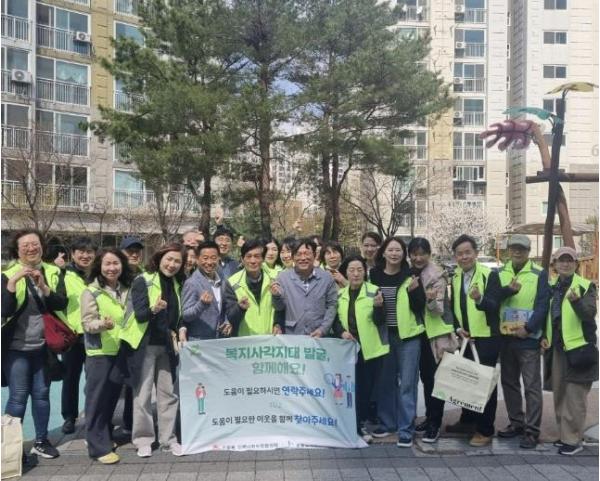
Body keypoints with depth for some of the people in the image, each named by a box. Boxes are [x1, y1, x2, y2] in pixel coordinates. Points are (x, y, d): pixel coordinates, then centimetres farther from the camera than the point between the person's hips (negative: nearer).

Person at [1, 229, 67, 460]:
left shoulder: (53, 273, 4)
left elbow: (62, 304, -7)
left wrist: (43, 287, -22)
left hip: (43, 345, 3)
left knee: (41, 394, 11)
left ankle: (41, 441, 23)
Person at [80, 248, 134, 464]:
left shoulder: (126, 290, 8)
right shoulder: (91, 292, -8)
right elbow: (87, 323, -14)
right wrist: (102, 324, -34)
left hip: (121, 351, 5)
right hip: (99, 353, -5)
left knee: (112, 397, 14)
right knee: (97, 399, -2)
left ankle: (104, 437, 28)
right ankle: (99, 447, 4)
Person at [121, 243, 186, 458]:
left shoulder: (176, 284, 8)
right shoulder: (143, 281, -10)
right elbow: (139, 314, -19)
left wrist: (177, 331, 6)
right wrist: (153, 309, -37)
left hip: (166, 345, 6)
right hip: (145, 345, -5)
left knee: (168, 392, 8)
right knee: (143, 394, 2)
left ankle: (168, 439, 18)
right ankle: (143, 440, 14)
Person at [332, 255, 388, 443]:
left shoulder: (374, 291, -4)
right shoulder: (340, 294, 6)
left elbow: (380, 322, -8)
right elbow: (335, 319, 9)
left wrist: (378, 306, -28)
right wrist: (341, 332, -10)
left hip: (369, 349, -2)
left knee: (366, 387, 6)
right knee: (350, 388, 6)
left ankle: (359, 426, 20)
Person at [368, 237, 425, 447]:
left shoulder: (411, 275, -4)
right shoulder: (374, 275, 2)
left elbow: (420, 307, -5)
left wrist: (414, 290, -21)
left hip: (408, 335, -3)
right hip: (383, 335, 3)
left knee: (407, 383, -1)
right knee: (385, 381, 12)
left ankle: (406, 429, 7)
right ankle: (387, 422, 27)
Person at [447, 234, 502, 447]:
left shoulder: (490, 275, -12)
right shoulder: (455, 277, 7)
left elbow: (495, 306, -22)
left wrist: (480, 298, -42)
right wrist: (458, 328, -3)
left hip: (487, 338, -6)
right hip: (466, 338, 6)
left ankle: (485, 430, 10)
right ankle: (467, 421, 30)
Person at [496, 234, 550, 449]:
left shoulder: (540, 274, -3)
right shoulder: (500, 273, 9)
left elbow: (542, 306, -8)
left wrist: (528, 329, -17)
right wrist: (508, 290, -21)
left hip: (528, 338, -5)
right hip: (505, 337, 5)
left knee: (532, 386, -2)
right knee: (509, 383, 13)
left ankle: (532, 431, 5)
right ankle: (516, 423, 27)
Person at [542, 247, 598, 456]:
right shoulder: (551, 287, 11)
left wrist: (576, 301, -37)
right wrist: (544, 336, 6)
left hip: (578, 348, -6)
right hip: (556, 348, 6)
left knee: (574, 396, -4)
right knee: (559, 394, 13)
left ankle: (573, 439, 5)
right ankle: (565, 433, 25)